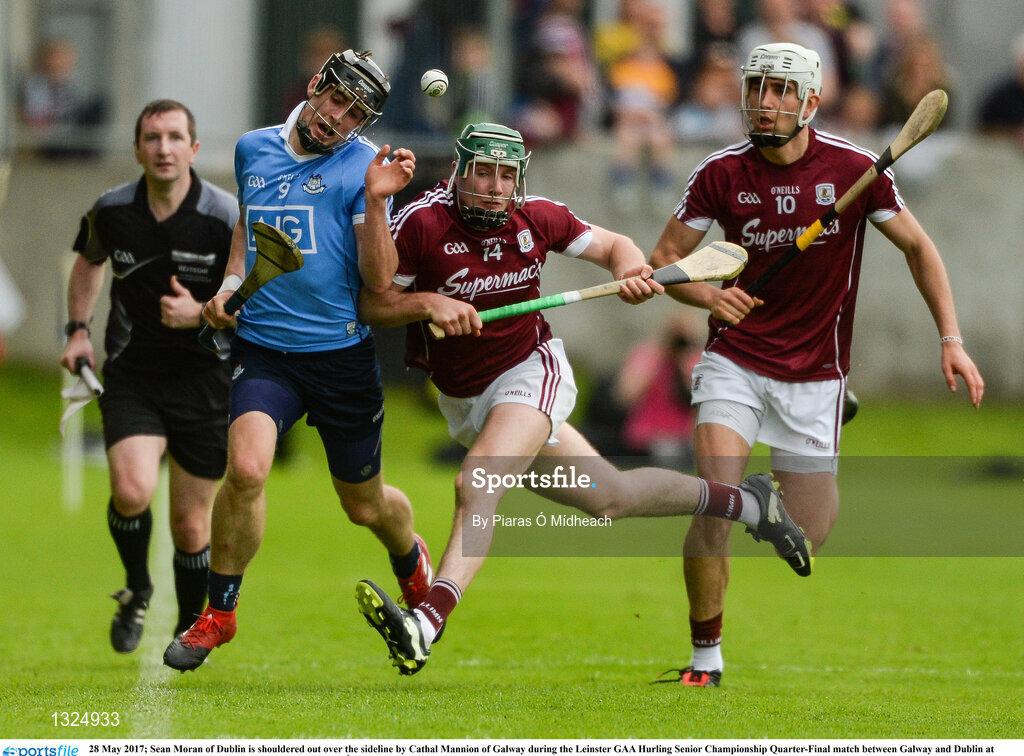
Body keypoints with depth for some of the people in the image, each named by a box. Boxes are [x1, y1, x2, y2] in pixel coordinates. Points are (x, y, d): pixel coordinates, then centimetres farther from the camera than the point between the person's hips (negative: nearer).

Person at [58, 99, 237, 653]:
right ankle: (136, 589, 8)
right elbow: (89, 260, 20)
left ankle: (189, 631, 28)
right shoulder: (110, 211, -4)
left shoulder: (228, 218, -12)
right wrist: (78, 329, 10)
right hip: (130, 374, 1)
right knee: (132, 491, -23)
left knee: (190, 524, 3)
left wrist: (201, 315, -21)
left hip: (203, 377, -1)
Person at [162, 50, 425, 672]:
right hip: (262, 347, 1)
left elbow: (379, 281, -13)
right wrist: (231, 283, 11)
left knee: (366, 505, 13)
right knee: (246, 468, -24)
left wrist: (376, 202, -24)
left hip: (343, 356, -1)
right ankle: (219, 614, -6)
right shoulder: (253, 149, 6)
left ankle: (412, 560, 49)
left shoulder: (362, 165, -6)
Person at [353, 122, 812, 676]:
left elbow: (613, 246, 7)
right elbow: (370, 304, -9)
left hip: (532, 373, -2)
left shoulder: (535, 219, -10)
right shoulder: (422, 223, -15)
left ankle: (427, 621, -45)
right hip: (461, 399, 3)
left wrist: (630, 270, -16)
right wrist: (427, 303, -28)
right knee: (608, 497, 12)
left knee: (478, 484, -31)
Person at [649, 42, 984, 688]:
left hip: (814, 375, 0)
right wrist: (708, 295, -21)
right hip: (735, 362, 0)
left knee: (813, 535, 3)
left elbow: (917, 247, 3)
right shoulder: (722, 174, -8)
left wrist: (952, 339, -6)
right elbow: (664, 259, 1)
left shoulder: (852, 169, -9)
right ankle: (706, 655, -2)